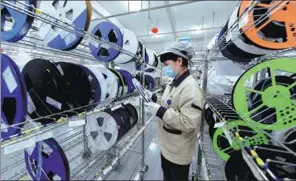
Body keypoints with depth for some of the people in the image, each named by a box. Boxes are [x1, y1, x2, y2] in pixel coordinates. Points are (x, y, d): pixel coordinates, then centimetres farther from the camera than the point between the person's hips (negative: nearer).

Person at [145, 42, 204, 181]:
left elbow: (189, 122, -32)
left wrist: (160, 111, -31)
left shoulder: (190, 88, -27)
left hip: (178, 151, -8)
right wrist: (154, 98, 0)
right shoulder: (173, 83, 5)